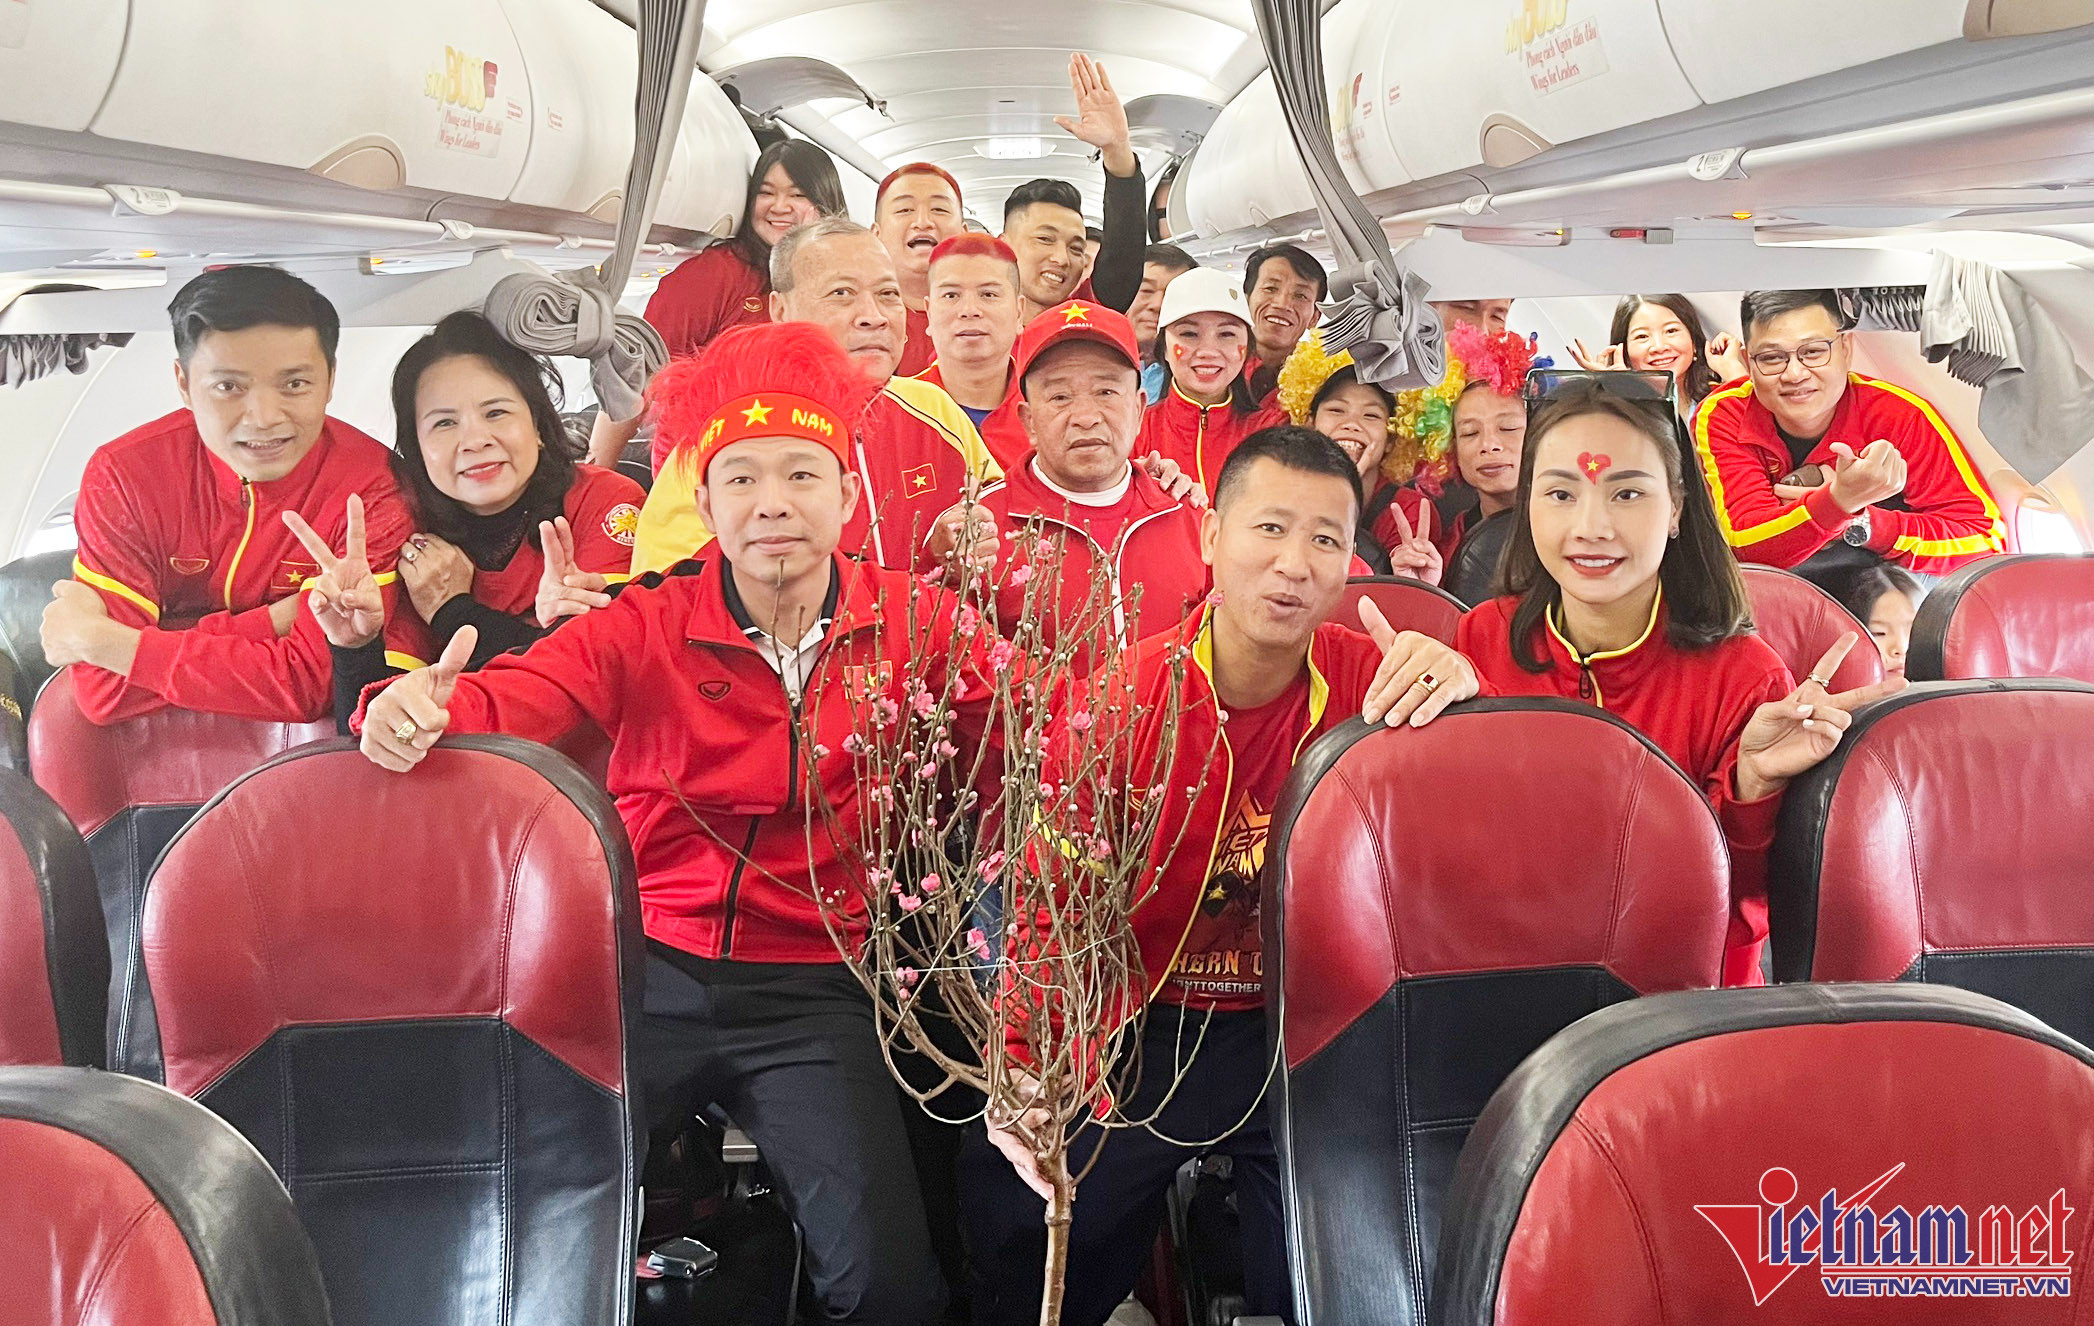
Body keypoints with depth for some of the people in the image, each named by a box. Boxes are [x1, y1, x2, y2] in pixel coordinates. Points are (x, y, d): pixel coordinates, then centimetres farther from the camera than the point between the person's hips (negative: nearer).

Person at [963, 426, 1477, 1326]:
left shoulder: (1369, 678, -6)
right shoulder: (1125, 698, -9)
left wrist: (1459, 695, -37)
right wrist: (1023, 1072, -19)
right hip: (1153, 1025, 0)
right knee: (1004, 1199, -11)